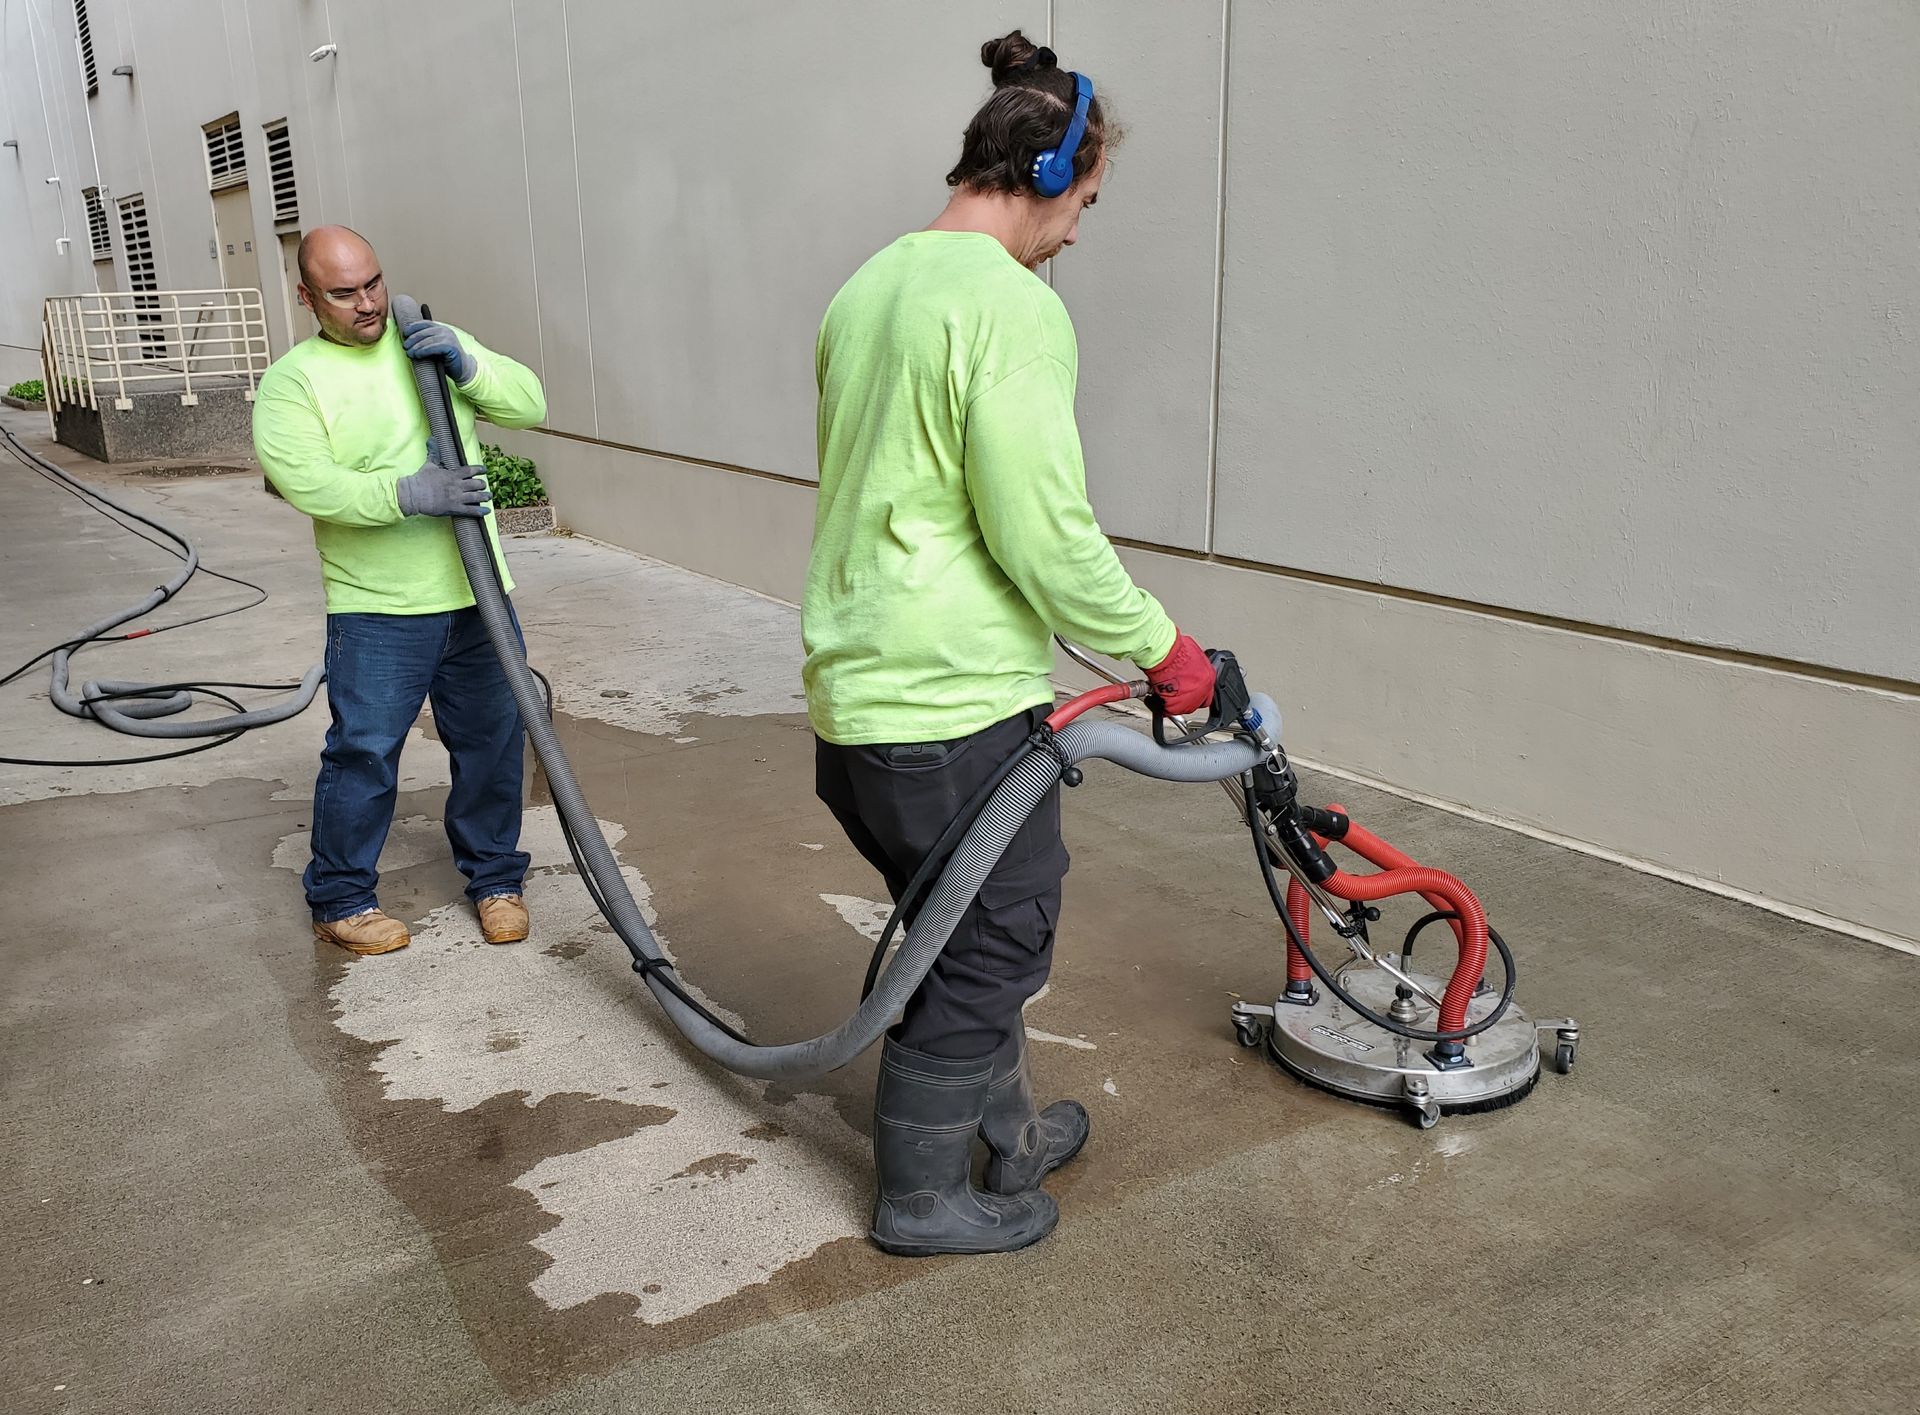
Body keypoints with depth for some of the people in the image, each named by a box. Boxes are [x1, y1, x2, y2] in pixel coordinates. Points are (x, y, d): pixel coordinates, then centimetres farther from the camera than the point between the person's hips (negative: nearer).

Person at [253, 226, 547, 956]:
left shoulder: (431, 343, 11)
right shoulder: (292, 380, -3)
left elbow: (529, 403, 4)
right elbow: (306, 481, -17)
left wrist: (465, 364, -13)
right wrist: (409, 493, -26)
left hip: (476, 595, 4)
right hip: (376, 608, -4)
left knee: (493, 742, 10)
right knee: (363, 752, -2)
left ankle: (495, 878, 27)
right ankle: (341, 899, 16)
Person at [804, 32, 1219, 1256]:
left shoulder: (868, 289, 12)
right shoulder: (1012, 303, -17)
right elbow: (1046, 537, -22)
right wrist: (1165, 649, -7)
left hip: (856, 686, 10)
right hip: (958, 702, -9)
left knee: (963, 928, 23)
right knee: (993, 941, 9)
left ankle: (1005, 1133, 42)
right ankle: (924, 1196, 26)